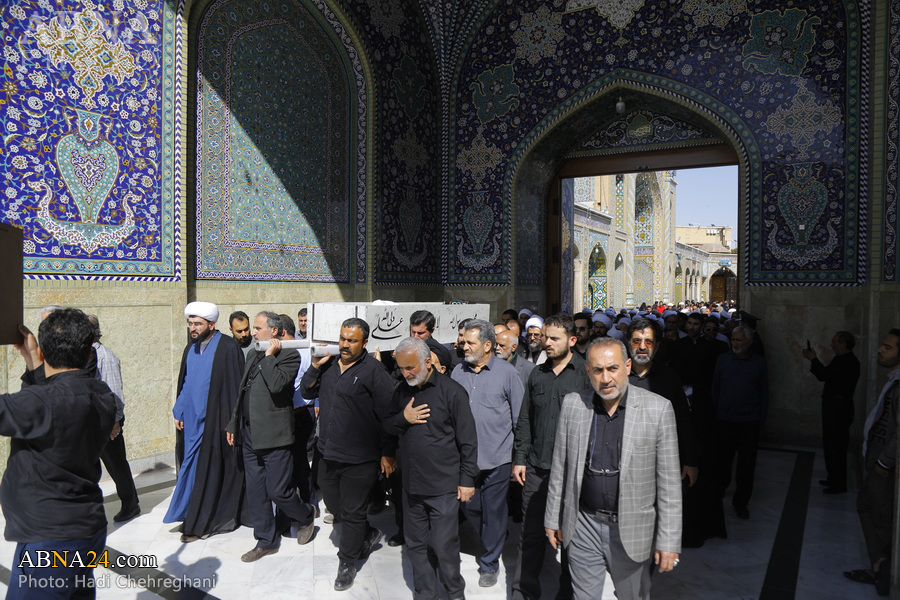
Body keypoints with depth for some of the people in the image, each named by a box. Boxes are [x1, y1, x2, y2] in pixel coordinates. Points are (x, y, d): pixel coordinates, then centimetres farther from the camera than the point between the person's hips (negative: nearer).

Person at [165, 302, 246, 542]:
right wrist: (179, 411, 14)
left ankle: (197, 524, 12)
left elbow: (236, 387, -13)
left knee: (209, 471, 1)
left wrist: (233, 422, -14)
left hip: (215, 421, -7)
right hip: (193, 420, 7)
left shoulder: (227, 349, -14)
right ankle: (195, 521, 25)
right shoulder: (191, 348, 8)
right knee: (193, 467, 12)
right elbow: (184, 383, 18)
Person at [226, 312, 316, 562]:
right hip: (249, 435, 8)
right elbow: (242, 392, 20)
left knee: (279, 491, -1)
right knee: (255, 493, 13)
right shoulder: (254, 355, 14)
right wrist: (233, 424, 20)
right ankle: (265, 541, 27)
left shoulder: (288, 356, -11)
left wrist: (269, 355, -17)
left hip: (274, 436, -8)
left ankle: (306, 516, 28)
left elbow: (277, 385, -28)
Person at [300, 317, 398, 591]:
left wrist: (388, 453, -12)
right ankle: (369, 534, 43)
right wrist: (315, 366, -6)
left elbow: (388, 413, -14)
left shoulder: (373, 370, -15)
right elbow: (306, 391, 10)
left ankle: (347, 563, 28)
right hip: (328, 454, 7)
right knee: (334, 505, 20)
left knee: (352, 513, 8)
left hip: (359, 459, -7)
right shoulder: (329, 365, 7)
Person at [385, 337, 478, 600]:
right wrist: (403, 418, -8)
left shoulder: (452, 391, -12)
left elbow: (468, 440, -8)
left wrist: (467, 480, -7)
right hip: (411, 485, 5)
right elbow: (387, 427, 14)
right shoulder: (402, 391, 5)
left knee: (445, 547, 3)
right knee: (416, 546, 15)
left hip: (443, 487, -5)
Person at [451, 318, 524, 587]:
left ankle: (489, 563, 26)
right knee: (470, 508, 14)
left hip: (496, 459, -4)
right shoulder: (459, 372, 5)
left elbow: (519, 418, -1)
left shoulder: (507, 372, -6)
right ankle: (490, 543, 42)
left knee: (493, 512, 7)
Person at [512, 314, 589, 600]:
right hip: (536, 468, 4)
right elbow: (525, 419, 12)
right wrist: (520, 458, 7)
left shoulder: (586, 373, -5)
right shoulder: (537, 374, 8)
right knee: (531, 533, 11)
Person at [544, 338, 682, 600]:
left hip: (631, 530, -1)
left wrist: (669, 540, -7)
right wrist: (553, 519, 8)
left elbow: (669, 481, -7)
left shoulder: (658, 408, -11)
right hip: (583, 527, 2)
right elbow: (560, 468, 4)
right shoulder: (572, 404, -3)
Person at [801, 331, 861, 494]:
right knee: (830, 445, 17)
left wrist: (813, 359, -14)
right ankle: (833, 478, 29)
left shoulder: (850, 362, -17)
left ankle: (839, 484, 4)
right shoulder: (840, 359, 15)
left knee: (836, 446, -4)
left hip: (839, 409, -10)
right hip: (832, 407, 10)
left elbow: (825, 375, -23)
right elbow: (823, 375, 17)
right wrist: (813, 360, 11)